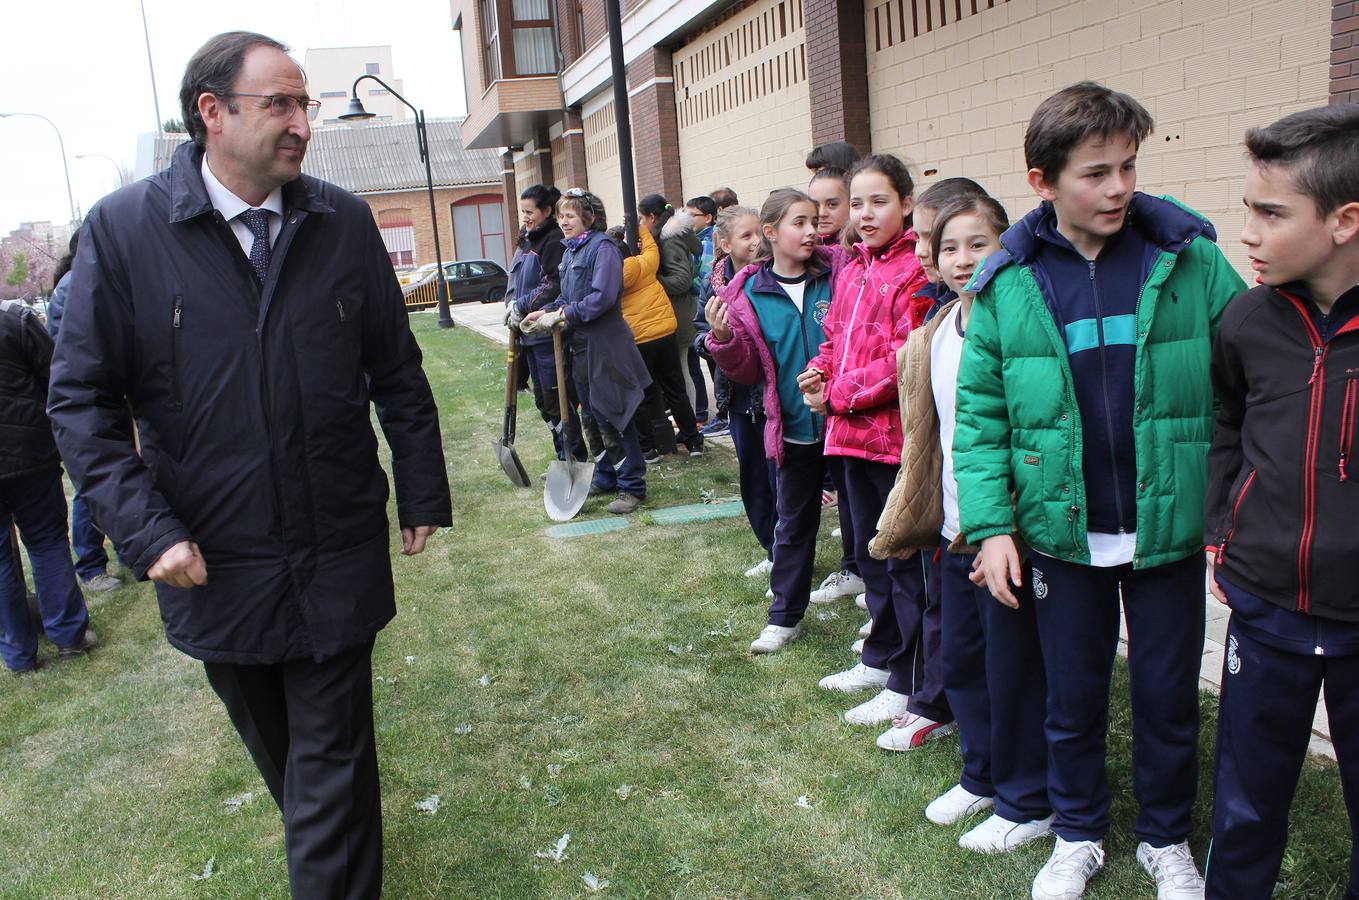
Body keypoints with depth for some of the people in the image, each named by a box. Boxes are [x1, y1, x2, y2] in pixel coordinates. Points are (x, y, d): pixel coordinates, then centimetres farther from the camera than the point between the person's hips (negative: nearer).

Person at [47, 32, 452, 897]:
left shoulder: (345, 222, -2)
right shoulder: (123, 228, -8)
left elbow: (397, 372, 4)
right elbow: (82, 398, -5)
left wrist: (423, 494, 6)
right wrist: (148, 530, -13)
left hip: (338, 557, 0)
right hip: (213, 561, 1)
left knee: (332, 763, 6)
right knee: (275, 746, 23)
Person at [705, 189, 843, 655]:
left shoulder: (838, 275, -5)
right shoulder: (750, 294, -2)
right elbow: (748, 369, 1)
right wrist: (724, 339, -17)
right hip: (794, 430, 1)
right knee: (793, 523, 14)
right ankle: (785, 616, 27)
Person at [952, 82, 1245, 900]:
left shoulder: (1191, 261, -6)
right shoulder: (1008, 284, -5)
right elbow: (980, 413, -1)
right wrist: (991, 523, -8)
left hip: (1170, 529, 0)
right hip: (1063, 534, 0)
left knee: (1169, 695, 15)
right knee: (1073, 695, 15)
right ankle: (1079, 834, 39)